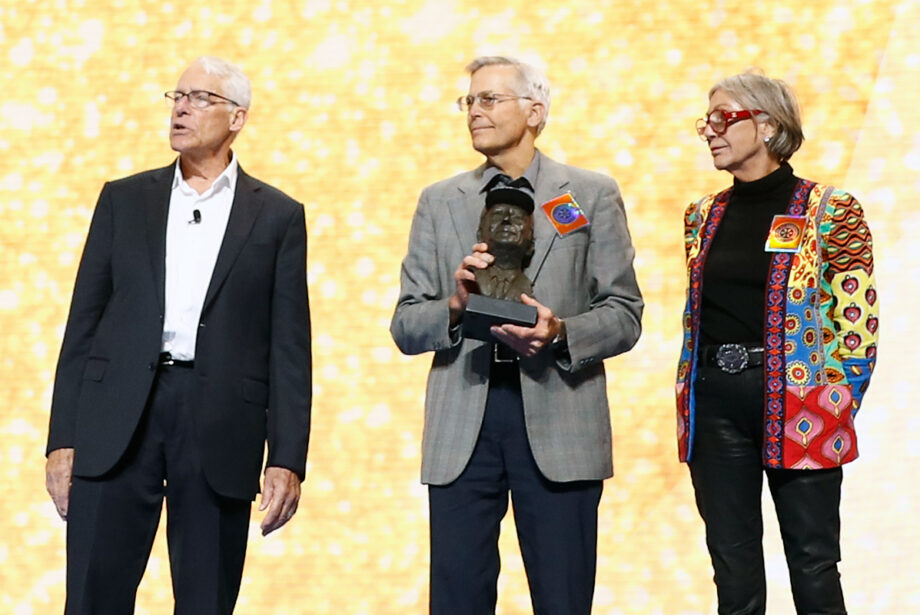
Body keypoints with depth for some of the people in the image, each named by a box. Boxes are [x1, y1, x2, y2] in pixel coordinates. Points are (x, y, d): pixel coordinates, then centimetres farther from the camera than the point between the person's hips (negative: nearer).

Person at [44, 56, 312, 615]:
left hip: (221, 429, -1)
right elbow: (84, 323, 10)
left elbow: (289, 347, 4)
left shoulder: (277, 216, 8)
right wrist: (63, 438, 3)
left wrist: (288, 459, -3)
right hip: (117, 421, 1)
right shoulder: (124, 199, 13)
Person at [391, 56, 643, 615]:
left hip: (558, 418, -2)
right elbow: (405, 328, 10)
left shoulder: (593, 195, 8)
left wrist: (561, 332, -15)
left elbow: (625, 316, 4)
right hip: (462, 424, 2)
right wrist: (455, 306, -10)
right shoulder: (439, 203, 14)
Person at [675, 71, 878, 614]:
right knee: (733, 567, 10)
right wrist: (690, 397, 12)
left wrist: (832, 410, -8)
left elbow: (856, 325, -6)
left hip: (795, 404, -4)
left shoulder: (829, 211, -5)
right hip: (714, 402, 5)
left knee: (813, 564, 2)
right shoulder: (704, 216, 10)